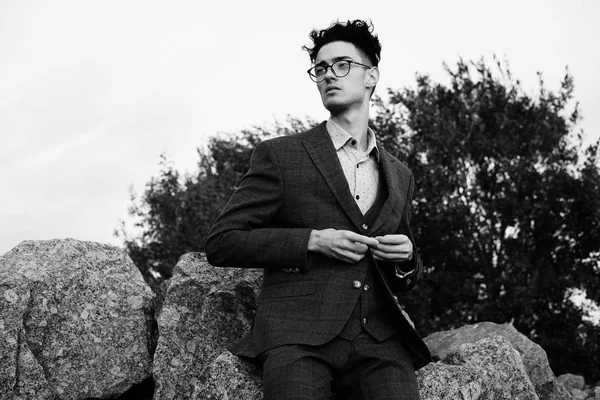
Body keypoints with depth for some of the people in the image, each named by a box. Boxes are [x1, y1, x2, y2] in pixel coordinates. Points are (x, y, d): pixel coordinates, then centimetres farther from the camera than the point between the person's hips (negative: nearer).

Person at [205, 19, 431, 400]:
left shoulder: (399, 176, 23)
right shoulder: (279, 155, 9)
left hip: (378, 339, 4)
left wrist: (407, 259, 7)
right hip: (298, 336, -3)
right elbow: (221, 243, 3)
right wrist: (312, 240, -6)